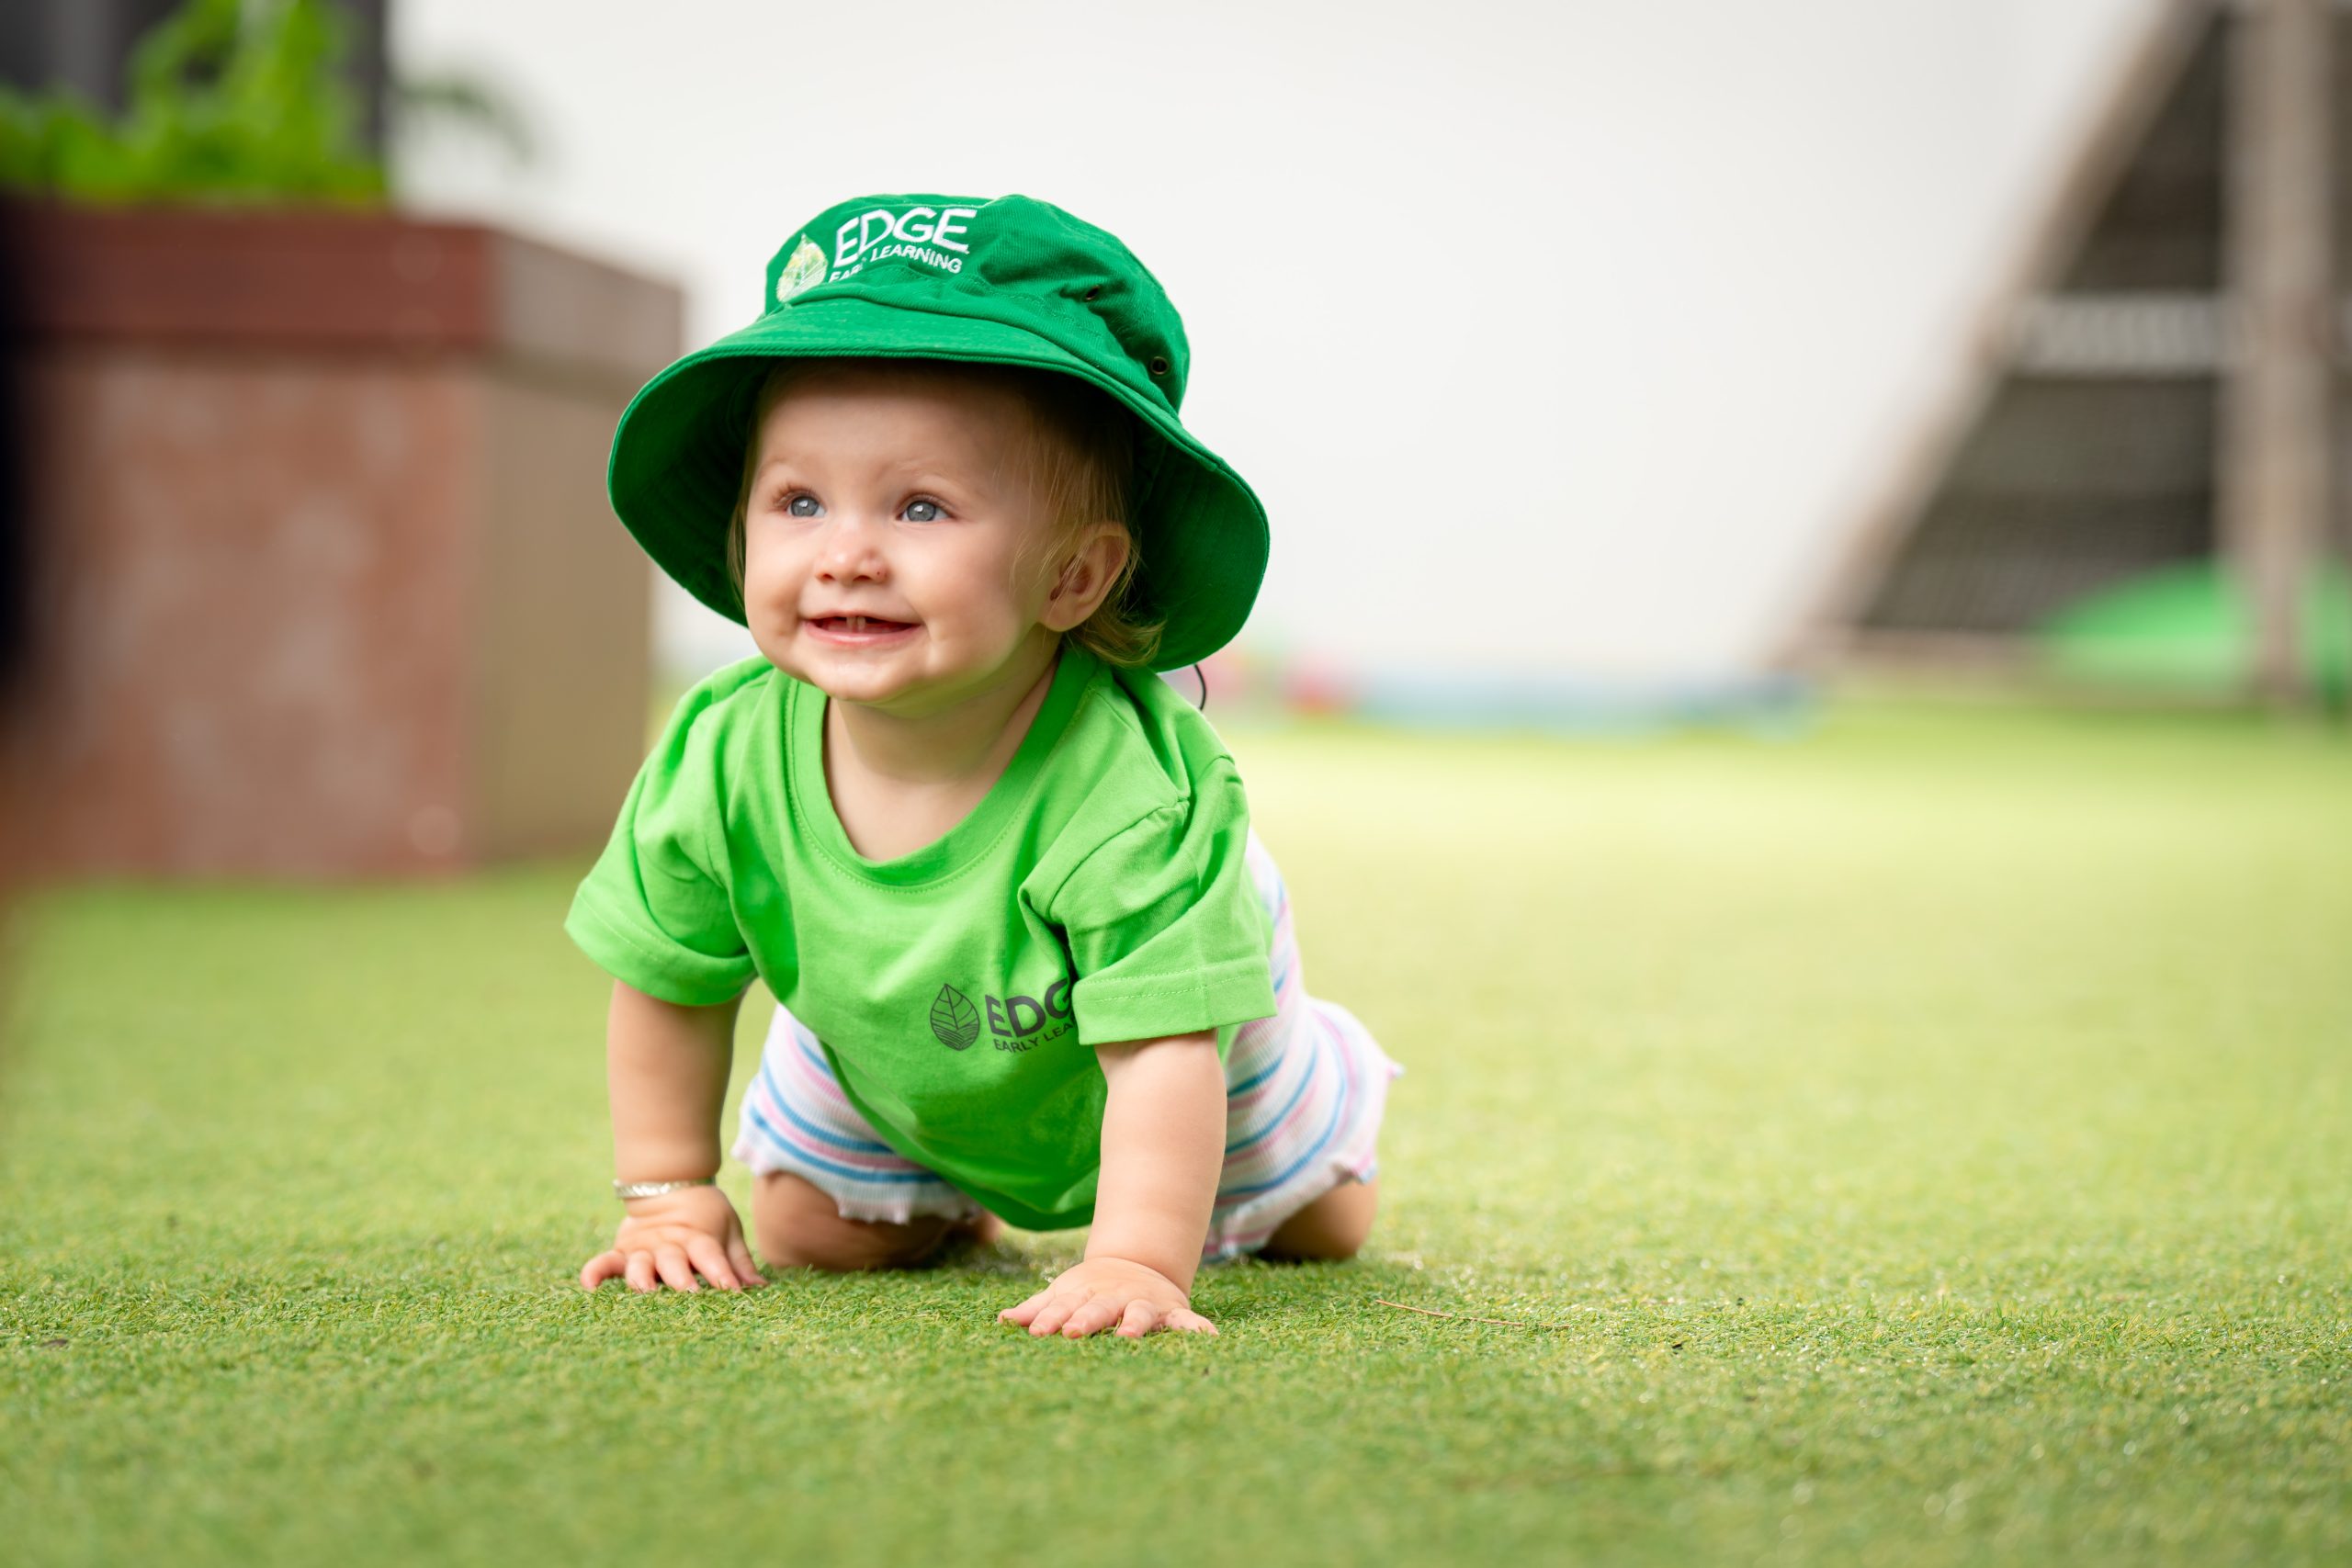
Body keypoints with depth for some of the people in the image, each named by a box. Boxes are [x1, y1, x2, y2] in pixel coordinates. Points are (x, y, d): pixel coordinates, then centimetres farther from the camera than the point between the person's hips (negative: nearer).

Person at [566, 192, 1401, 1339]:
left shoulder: (1130, 788, -48)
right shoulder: (723, 762, -35)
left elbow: (1162, 1049, -45)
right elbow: (667, 982, -17)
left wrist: (1137, 1263, -53)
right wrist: (669, 1198, -11)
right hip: (881, 1064, 2)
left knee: (1321, 1225, 18)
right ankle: (952, 1209, 42)